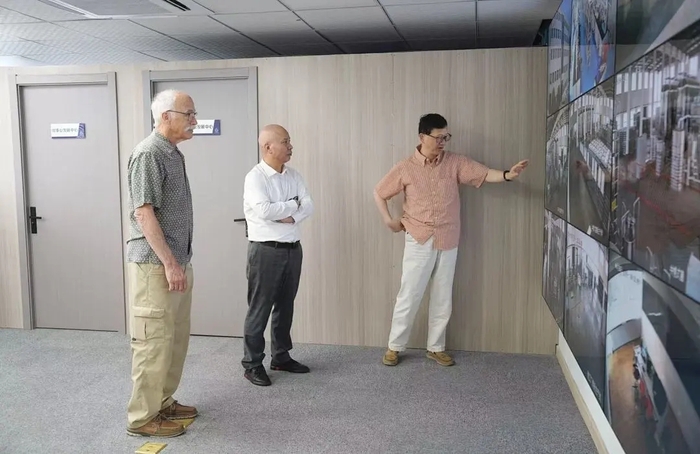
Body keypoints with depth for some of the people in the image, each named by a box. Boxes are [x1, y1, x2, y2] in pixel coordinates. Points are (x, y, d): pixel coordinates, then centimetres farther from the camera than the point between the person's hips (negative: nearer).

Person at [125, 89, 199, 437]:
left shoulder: (173, 154, 13)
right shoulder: (148, 154, -15)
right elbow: (143, 213, -20)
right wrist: (168, 263, -21)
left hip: (176, 262, 9)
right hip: (155, 265, -9)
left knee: (176, 337, 15)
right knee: (154, 340, -2)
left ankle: (163, 402, 28)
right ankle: (143, 417, 10)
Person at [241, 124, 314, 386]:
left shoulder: (293, 175, 9)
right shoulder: (255, 177, -12)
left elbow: (309, 206, 2)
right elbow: (264, 210, -25)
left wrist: (291, 217, -17)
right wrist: (293, 205, -11)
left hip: (293, 248, 7)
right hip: (266, 250, -7)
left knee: (285, 306, 15)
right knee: (259, 309, 1)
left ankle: (281, 357, 28)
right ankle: (252, 364, 11)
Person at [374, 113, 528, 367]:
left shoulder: (455, 163, 1)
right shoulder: (405, 168, -5)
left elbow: (484, 174, -9)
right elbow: (379, 193, 5)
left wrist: (507, 175, -27)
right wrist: (389, 221, 1)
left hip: (448, 243, 3)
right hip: (419, 242, -3)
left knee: (443, 298, 10)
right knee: (409, 296, 2)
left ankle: (436, 348, 24)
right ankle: (394, 347, 16)